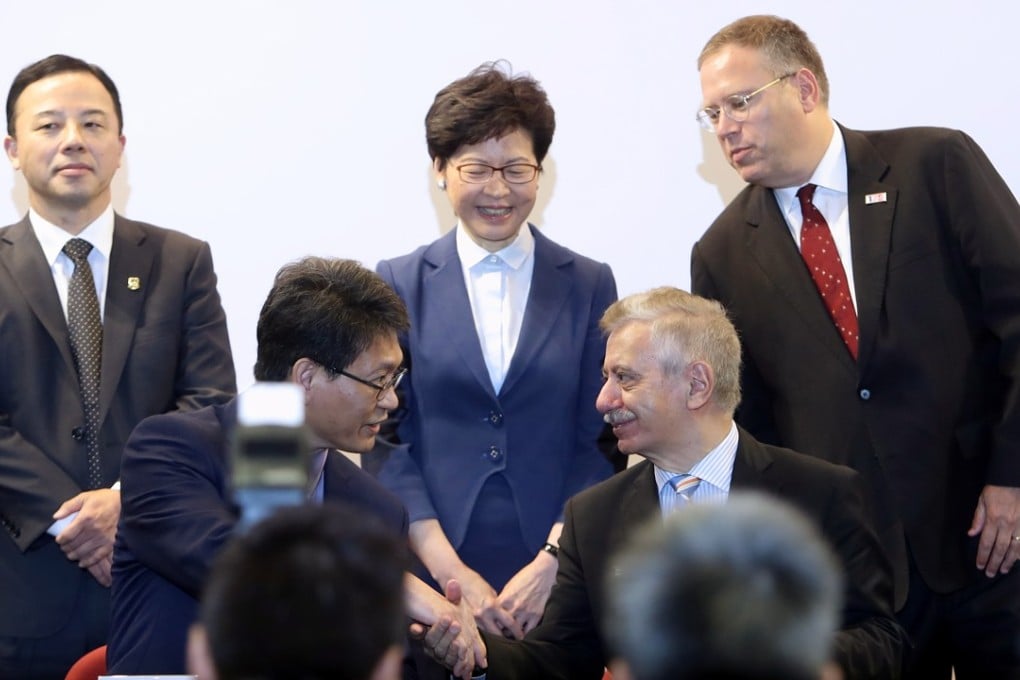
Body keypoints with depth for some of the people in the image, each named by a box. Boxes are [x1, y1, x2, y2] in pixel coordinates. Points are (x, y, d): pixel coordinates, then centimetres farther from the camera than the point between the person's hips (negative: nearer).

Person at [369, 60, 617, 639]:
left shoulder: (589, 285, 7)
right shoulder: (399, 285, 5)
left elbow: (601, 442, 3)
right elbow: (387, 440, 1)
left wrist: (551, 564, -9)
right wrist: (449, 570, -9)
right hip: (431, 583, 0)